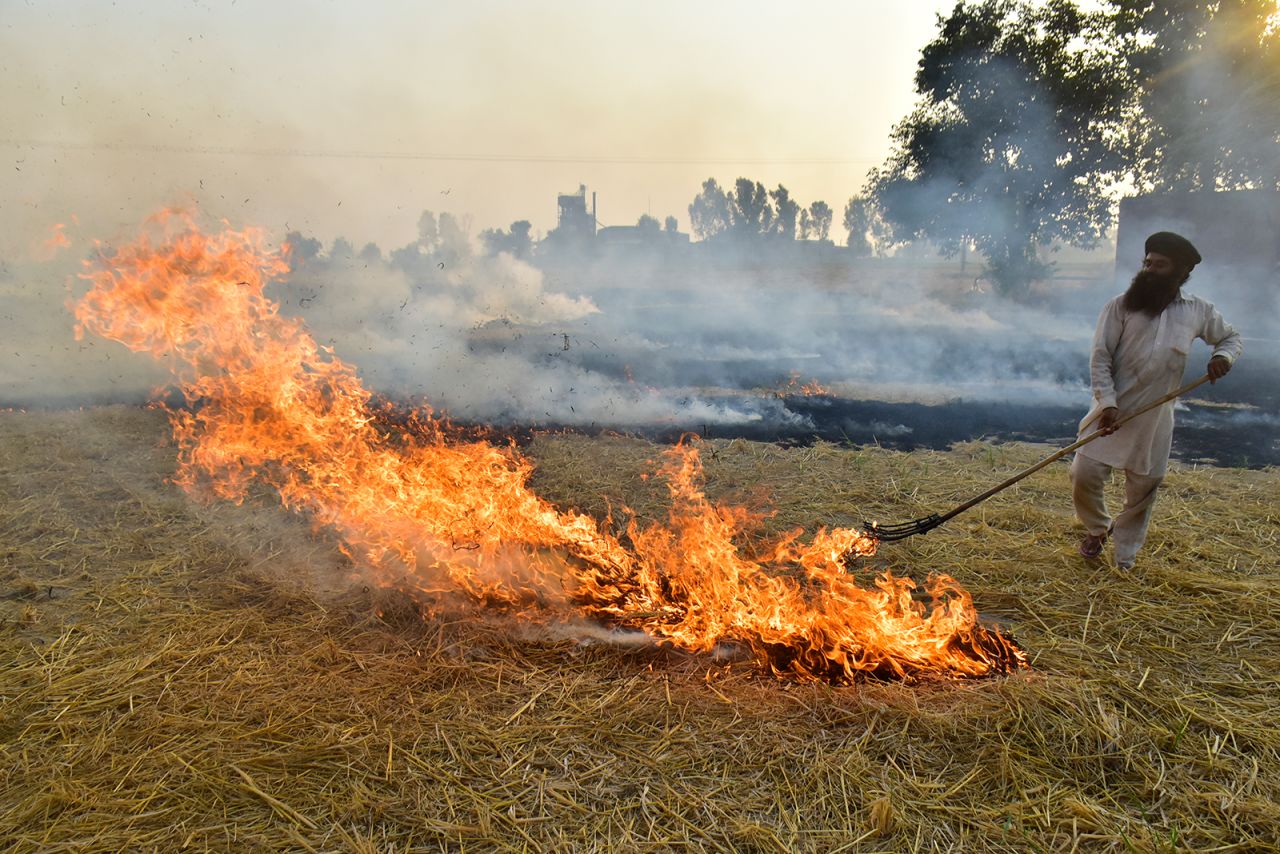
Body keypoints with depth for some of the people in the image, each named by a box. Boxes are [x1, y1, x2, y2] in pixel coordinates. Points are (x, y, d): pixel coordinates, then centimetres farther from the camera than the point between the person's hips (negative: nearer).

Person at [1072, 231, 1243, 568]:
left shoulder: (1199, 311, 5)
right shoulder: (1121, 306, -4)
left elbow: (1232, 337, 21)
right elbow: (1100, 357, -7)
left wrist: (1223, 355, -3)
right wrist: (1107, 403, -18)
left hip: (1155, 418, 2)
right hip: (1113, 412, -2)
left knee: (1144, 488, 8)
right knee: (1084, 474, -7)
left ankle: (1125, 556, 28)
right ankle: (1097, 528, 25)